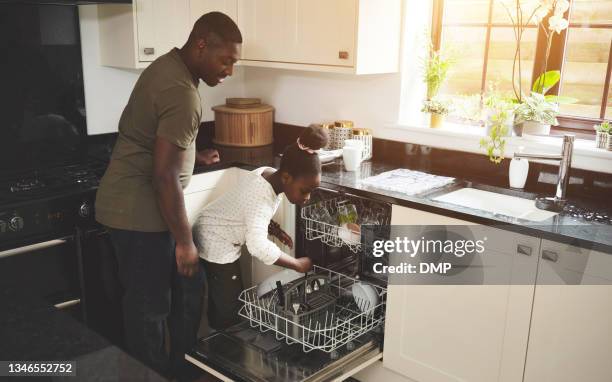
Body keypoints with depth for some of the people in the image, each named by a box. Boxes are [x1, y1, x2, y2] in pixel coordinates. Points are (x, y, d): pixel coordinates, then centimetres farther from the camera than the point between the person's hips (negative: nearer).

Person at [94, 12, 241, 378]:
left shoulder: (168, 65, 7)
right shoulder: (183, 94, -24)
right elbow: (164, 176, -25)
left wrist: (193, 156, 19)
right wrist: (184, 241, -18)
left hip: (136, 204, 10)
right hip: (140, 212, -10)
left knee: (187, 287, 18)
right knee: (149, 307, 5)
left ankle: (183, 369, 33)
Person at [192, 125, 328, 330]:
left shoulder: (269, 175, -4)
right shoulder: (262, 195, -33)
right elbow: (258, 246, -44)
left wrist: (274, 229, -3)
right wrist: (298, 264, -33)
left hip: (219, 241, 10)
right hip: (215, 245, -9)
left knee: (221, 301, 18)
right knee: (228, 308, -2)